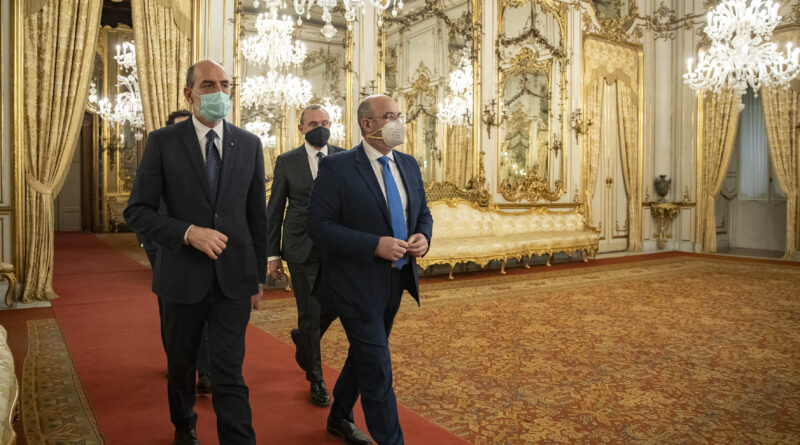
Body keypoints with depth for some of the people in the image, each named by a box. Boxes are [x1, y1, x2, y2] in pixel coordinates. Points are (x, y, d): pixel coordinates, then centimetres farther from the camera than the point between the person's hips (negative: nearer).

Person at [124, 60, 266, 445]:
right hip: (182, 278, 1)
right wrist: (188, 232, -22)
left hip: (234, 280, 0)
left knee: (229, 374, -4)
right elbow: (137, 211, -5)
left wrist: (258, 277, 7)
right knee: (181, 365, 21)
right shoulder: (163, 142, -4)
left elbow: (257, 215, 6)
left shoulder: (248, 144, 2)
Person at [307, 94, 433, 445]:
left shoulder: (409, 164, 7)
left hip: (396, 282, 7)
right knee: (378, 370, -2)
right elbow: (318, 225, -18)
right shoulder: (337, 167, -14)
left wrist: (423, 236, -9)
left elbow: (423, 214, 15)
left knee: (364, 355, 23)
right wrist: (375, 245, -25)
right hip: (358, 283, -7)